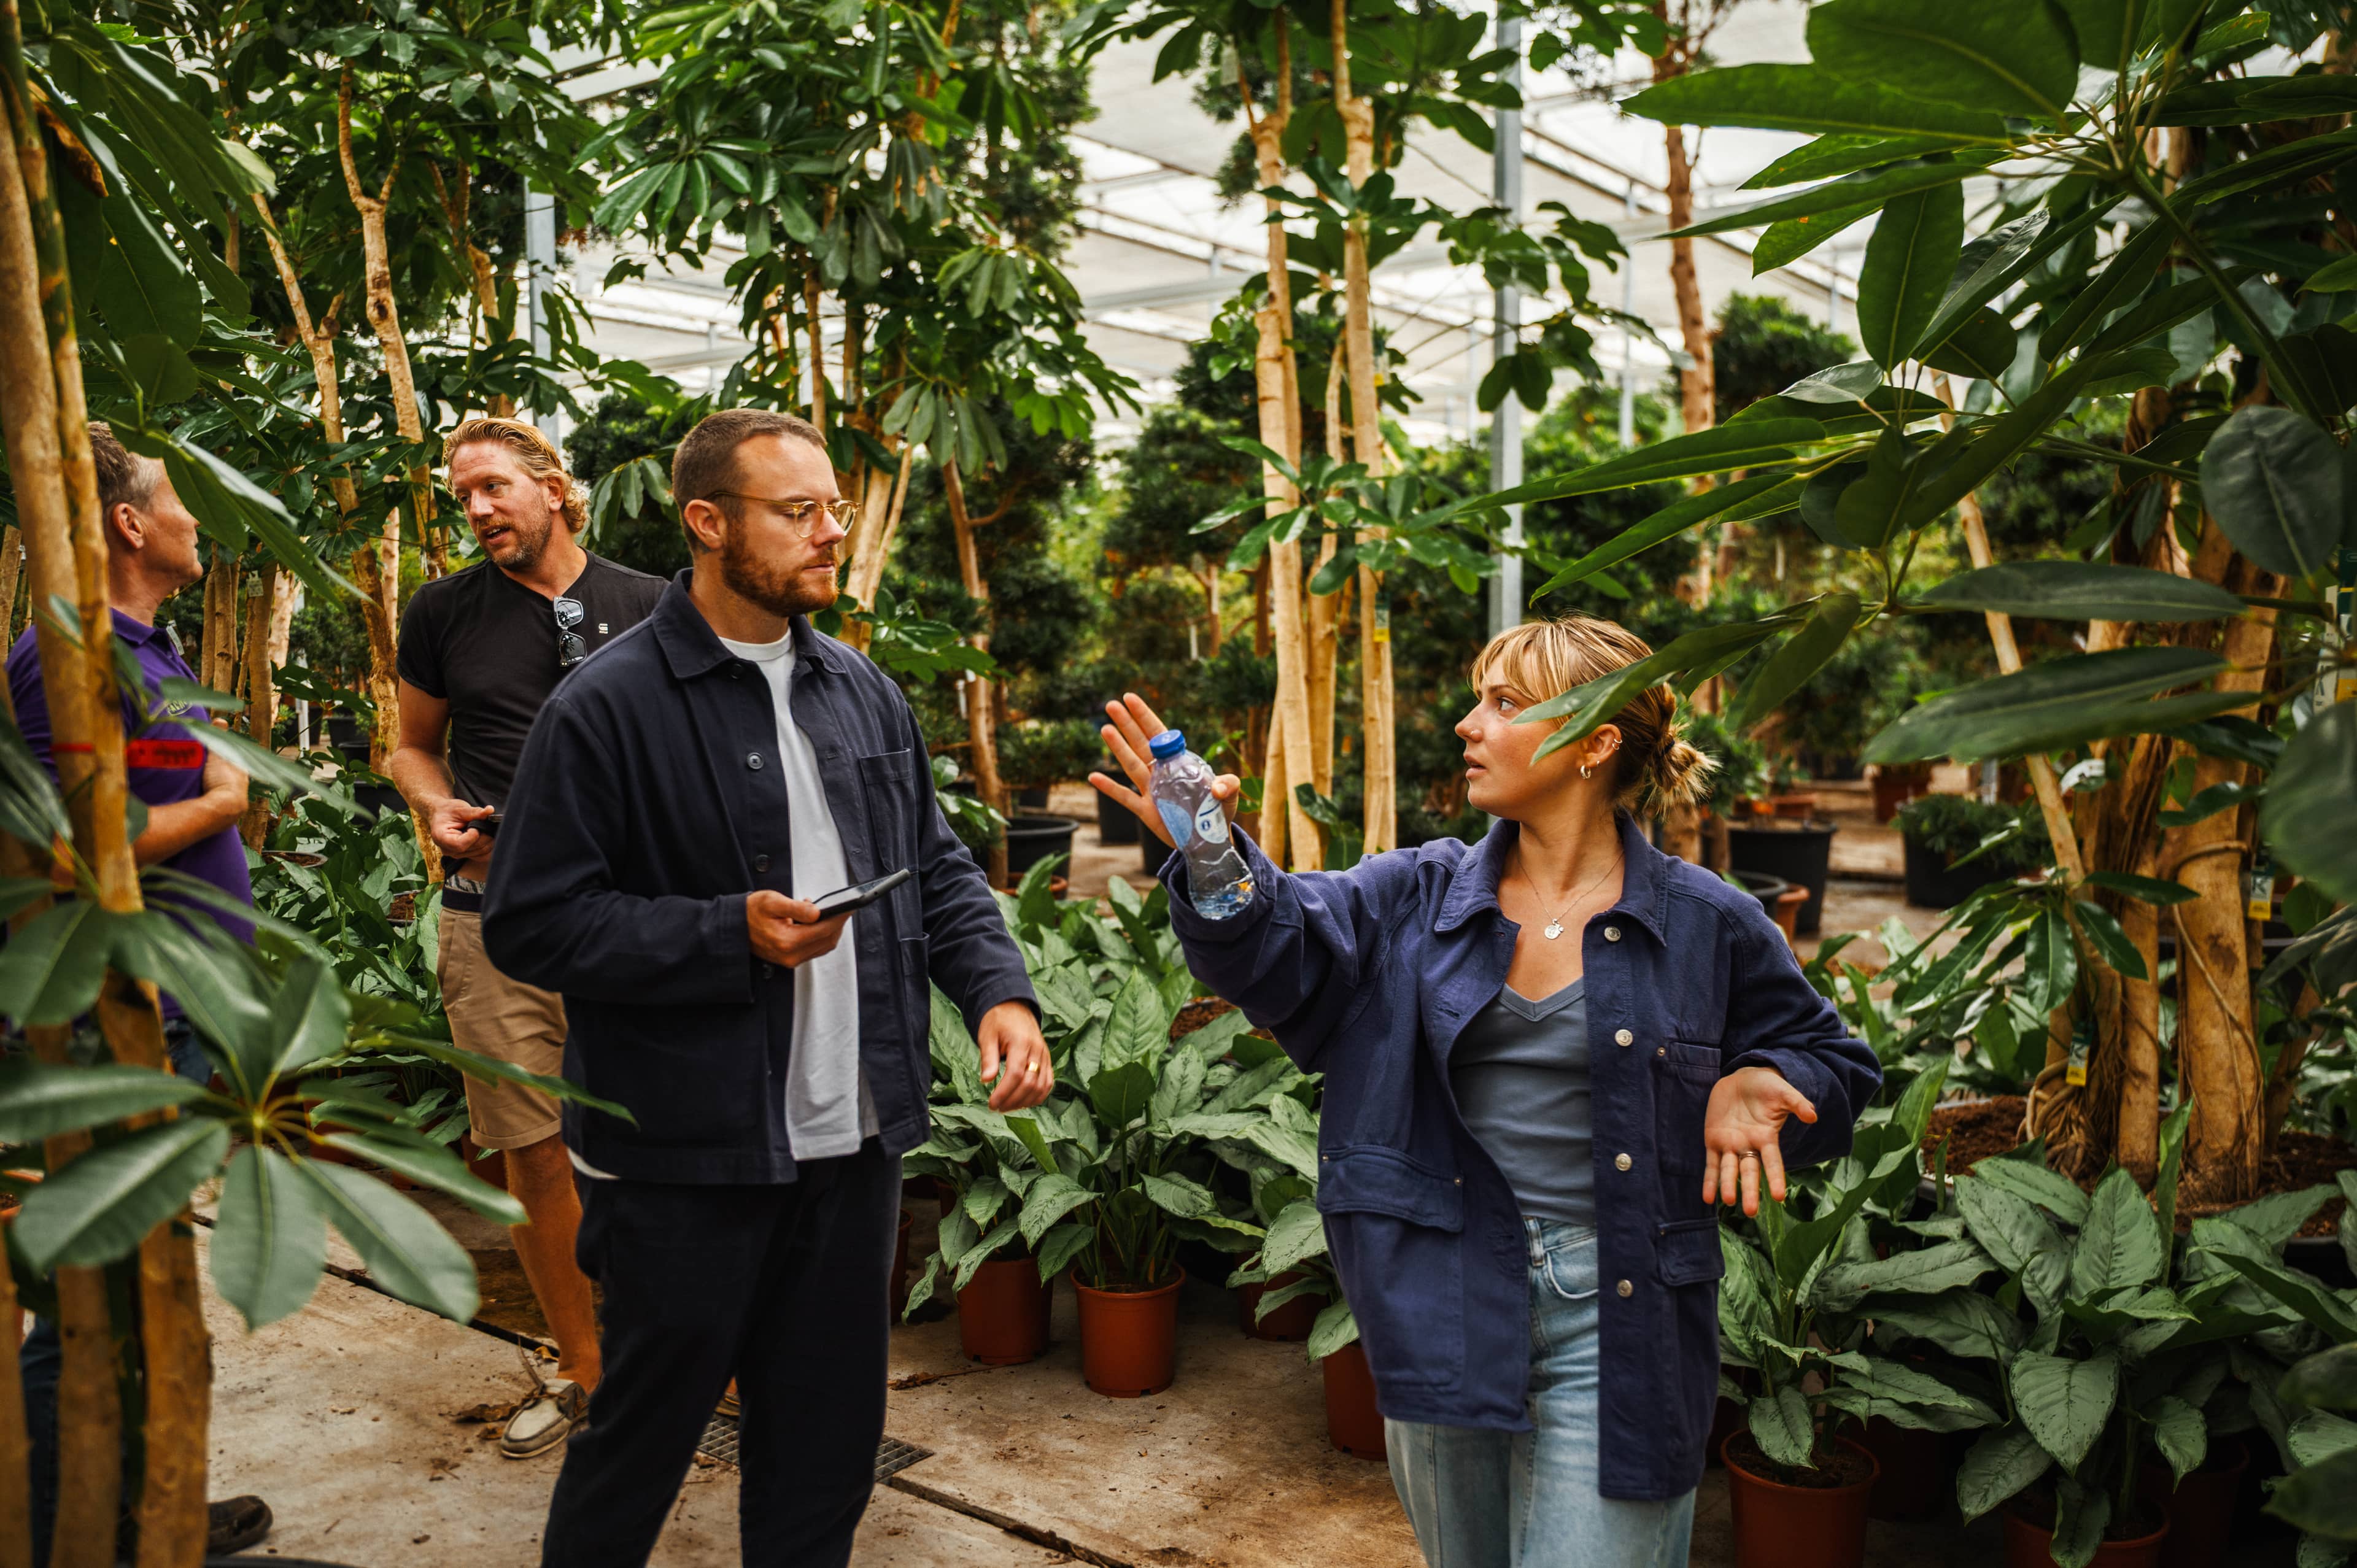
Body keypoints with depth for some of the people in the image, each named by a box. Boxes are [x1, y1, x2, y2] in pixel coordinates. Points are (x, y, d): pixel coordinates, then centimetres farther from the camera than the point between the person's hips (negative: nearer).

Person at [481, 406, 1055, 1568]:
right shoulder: (607, 709, -12)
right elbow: (532, 924, -13)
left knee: (830, 1439, 19)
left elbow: (937, 868, 12)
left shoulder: (864, 693, 7)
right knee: (644, 1433, 14)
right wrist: (733, 936, -22)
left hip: (854, 1137, 6)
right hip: (686, 1155, -5)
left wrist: (997, 991, -4)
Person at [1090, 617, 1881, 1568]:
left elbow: (1828, 1062, 10)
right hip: (1447, 1306, 3)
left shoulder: (1708, 926, -2)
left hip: (1615, 1320, -2)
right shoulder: (1417, 895, 2)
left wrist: (1756, 1083, -11)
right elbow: (1281, 951, -12)